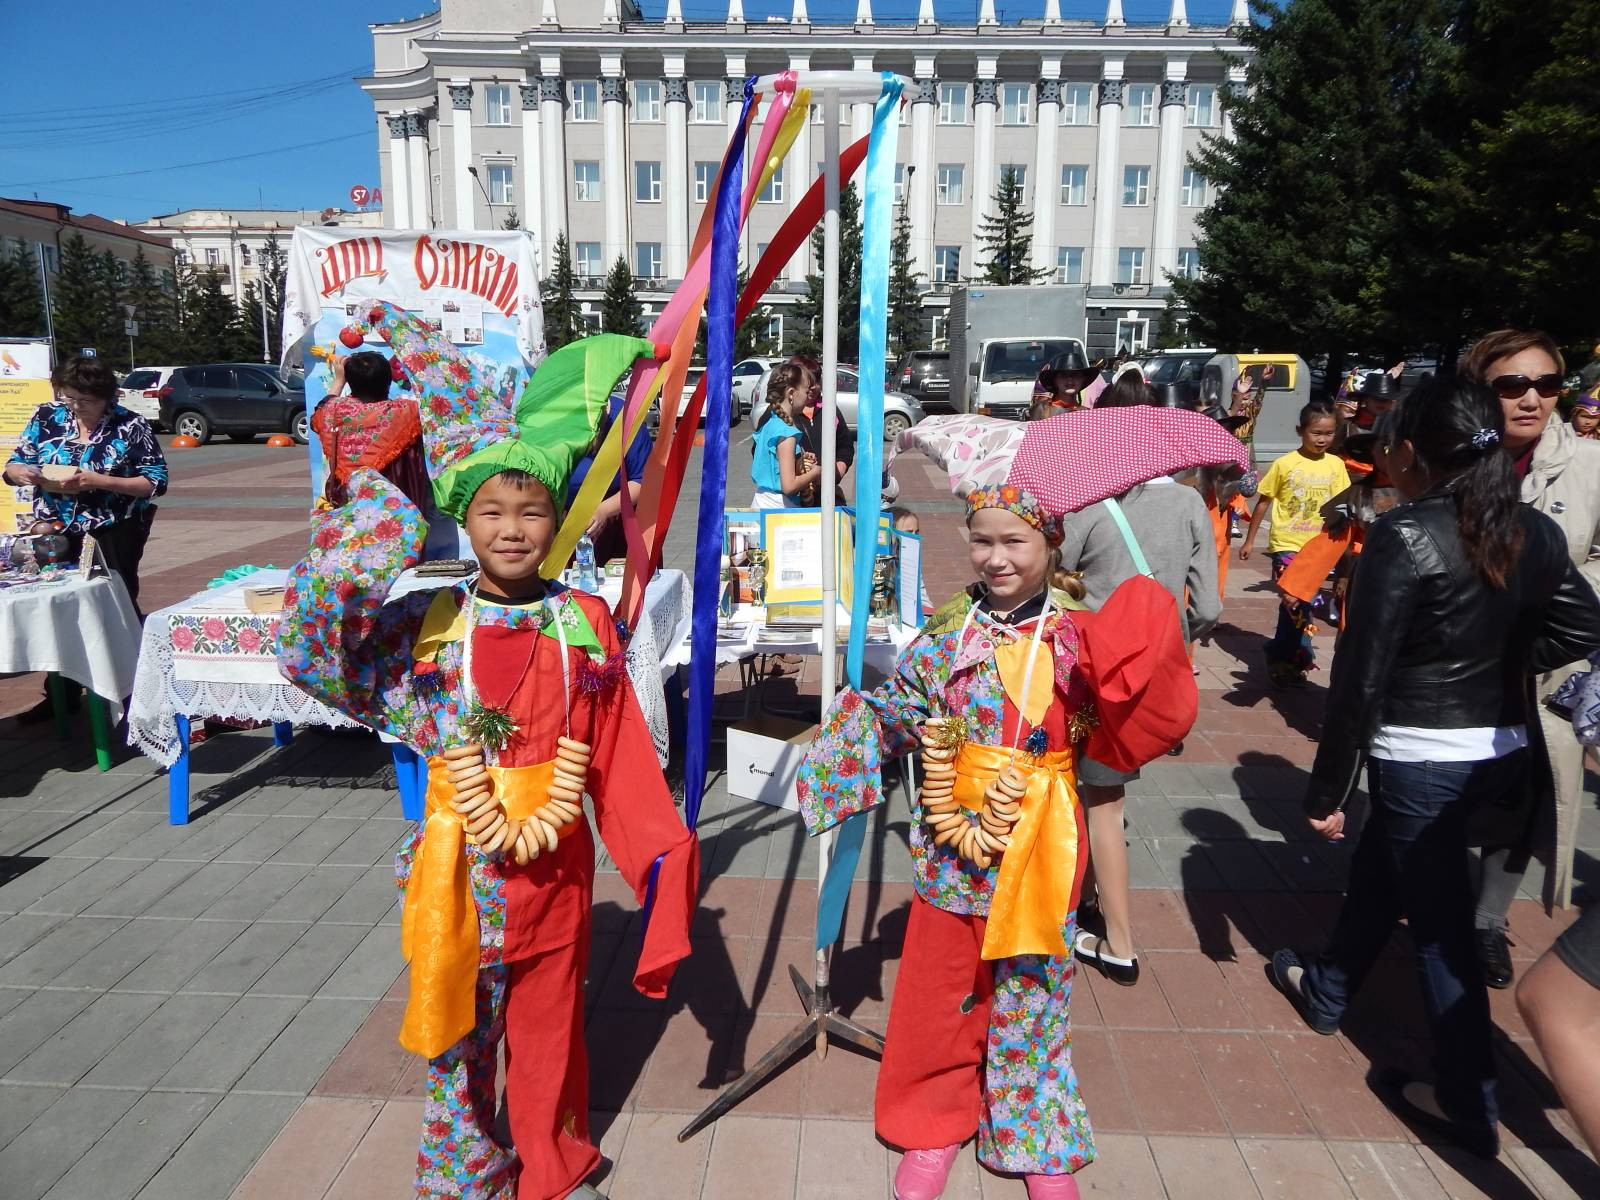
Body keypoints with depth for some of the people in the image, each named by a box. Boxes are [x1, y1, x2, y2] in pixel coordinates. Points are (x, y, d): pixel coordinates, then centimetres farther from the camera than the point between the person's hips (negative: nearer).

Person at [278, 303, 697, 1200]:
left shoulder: (586, 623, -5)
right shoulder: (429, 626, -8)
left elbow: (622, 753, -4)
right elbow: (313, 656, -18)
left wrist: (664, 850, -8)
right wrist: (357, 543, -26)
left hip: (557, 866, 2)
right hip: (465, 869, -1)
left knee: (550, 1021, 21)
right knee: (461, 1032, 17)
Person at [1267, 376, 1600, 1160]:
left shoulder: (1403, 537, -20)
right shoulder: (1534, 532, 0)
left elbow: (1360, 678, -19)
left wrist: (1327, 789, -12)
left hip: (1422, 758, -7)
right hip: (1504, 749, 7)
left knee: (1439, 921, 7)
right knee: (1376, 867, 25)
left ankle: (1470, 1106, 22)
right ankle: (1326, 992, 44)